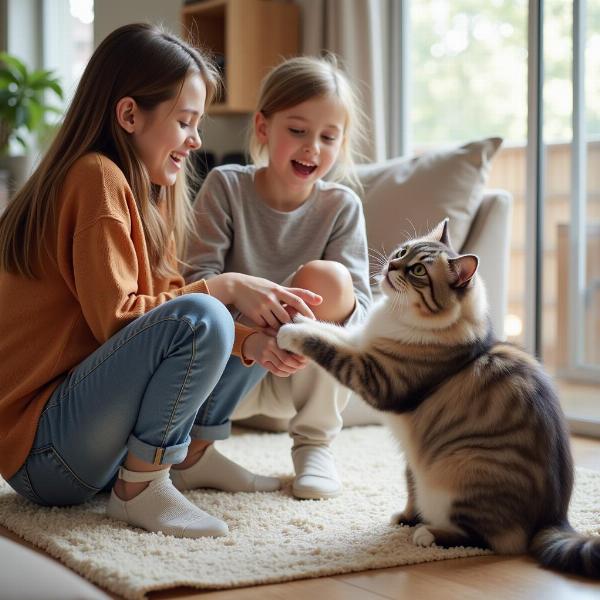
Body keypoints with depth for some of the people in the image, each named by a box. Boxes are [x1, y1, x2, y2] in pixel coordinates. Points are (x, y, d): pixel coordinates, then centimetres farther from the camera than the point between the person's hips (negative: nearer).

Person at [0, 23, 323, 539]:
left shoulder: (142, 189, 12)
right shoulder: (96, 177, -16)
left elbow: (167, 299, 5)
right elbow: (115, 317, -22)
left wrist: (260, 343, -10)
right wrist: (223, 288, -16)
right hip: (42, 452, -9)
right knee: (202, 318, -28)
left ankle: (193, 453, 9)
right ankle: (139, 489, -16)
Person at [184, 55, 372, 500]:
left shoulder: (341, 207, -5)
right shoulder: (226, 185, -8)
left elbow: (358, 302, -14)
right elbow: (199, 278, -17)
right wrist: (249, 339, -36)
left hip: (305, 375, 1)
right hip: (232, 369, -1)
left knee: (326, 278, -29)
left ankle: (314, 442, -10)